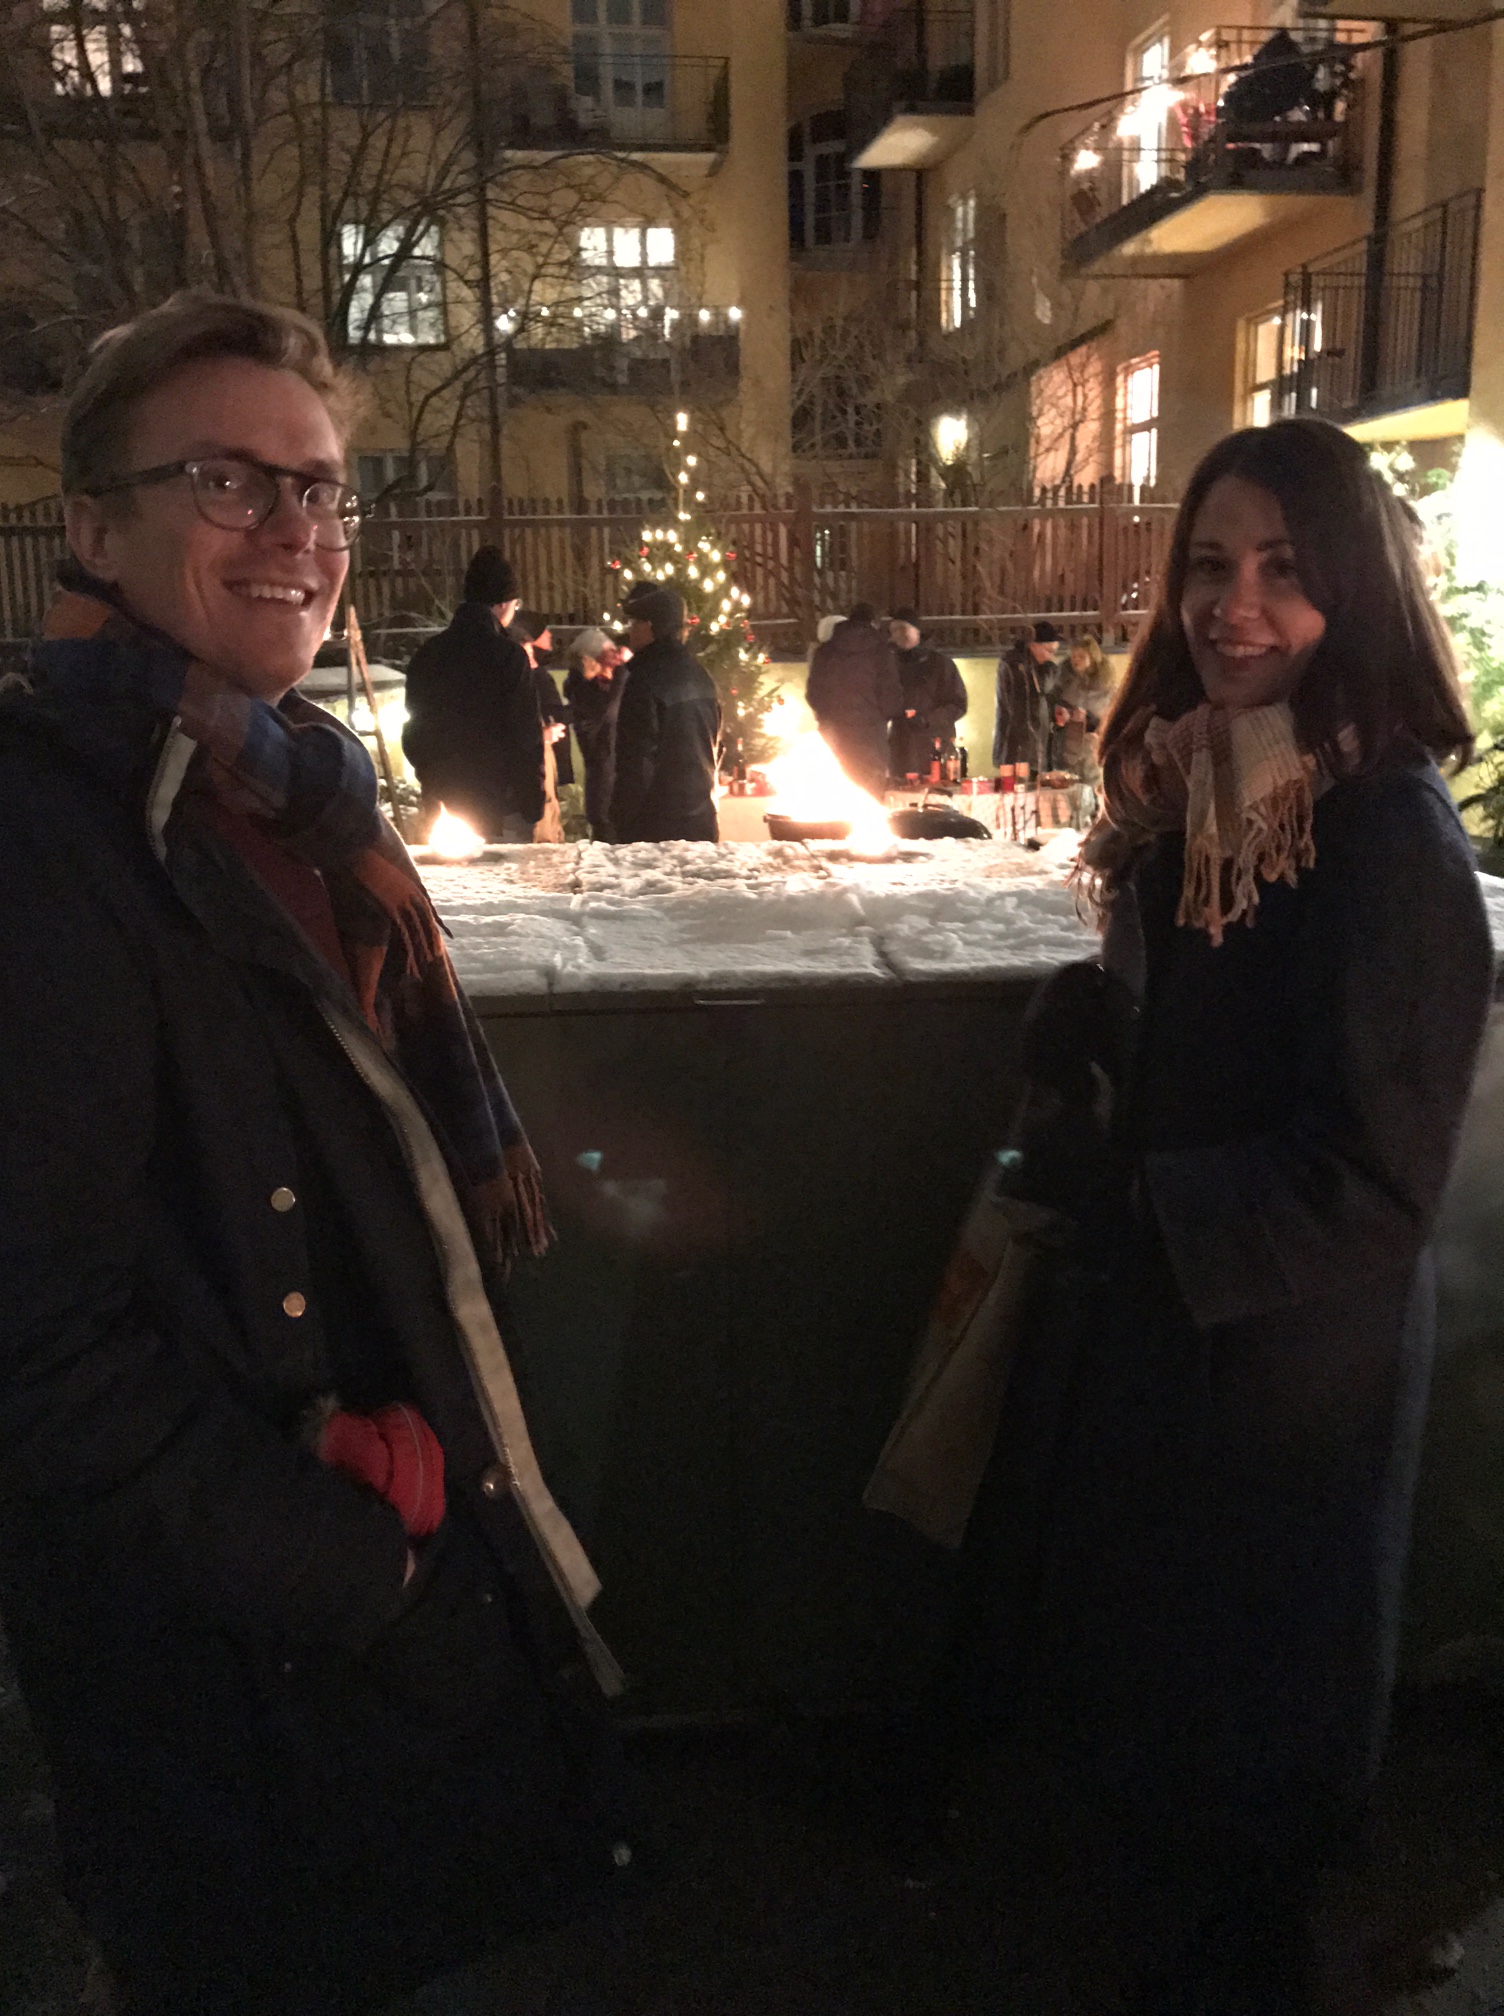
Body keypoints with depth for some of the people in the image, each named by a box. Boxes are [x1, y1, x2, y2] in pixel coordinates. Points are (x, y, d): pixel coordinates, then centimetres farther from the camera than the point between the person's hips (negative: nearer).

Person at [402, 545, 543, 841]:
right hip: (499, 805, -5)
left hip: (443, 805, 6)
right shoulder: (508, 655, -10)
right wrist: (532, 806, -5)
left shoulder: (426, 655, 6)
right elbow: (527, 736, -12)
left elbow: (414, 733, 12)